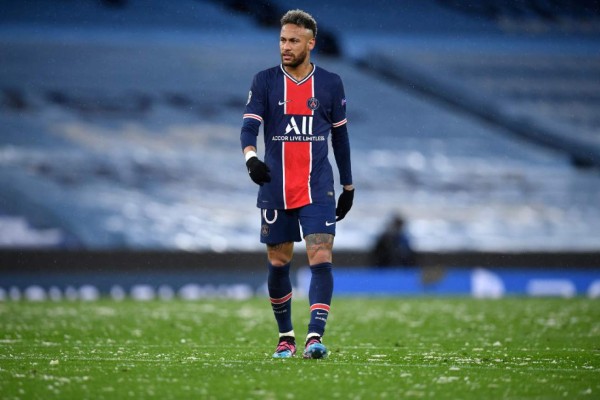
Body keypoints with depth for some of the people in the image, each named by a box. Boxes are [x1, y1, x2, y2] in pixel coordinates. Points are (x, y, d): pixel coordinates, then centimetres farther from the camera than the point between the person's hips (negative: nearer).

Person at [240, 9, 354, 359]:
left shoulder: (331, 84, 5)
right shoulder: (265, 81, 2)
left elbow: (340, 136, 13)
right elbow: (250, 126, -9)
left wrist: (348, 186, 15)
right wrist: (251, 156, -31)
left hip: (318, 189, -1)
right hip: (275, 190, 1)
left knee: (321, 259, -15)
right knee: (279, 264, 8)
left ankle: (315, 337, -21)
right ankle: (286, 336, 25)